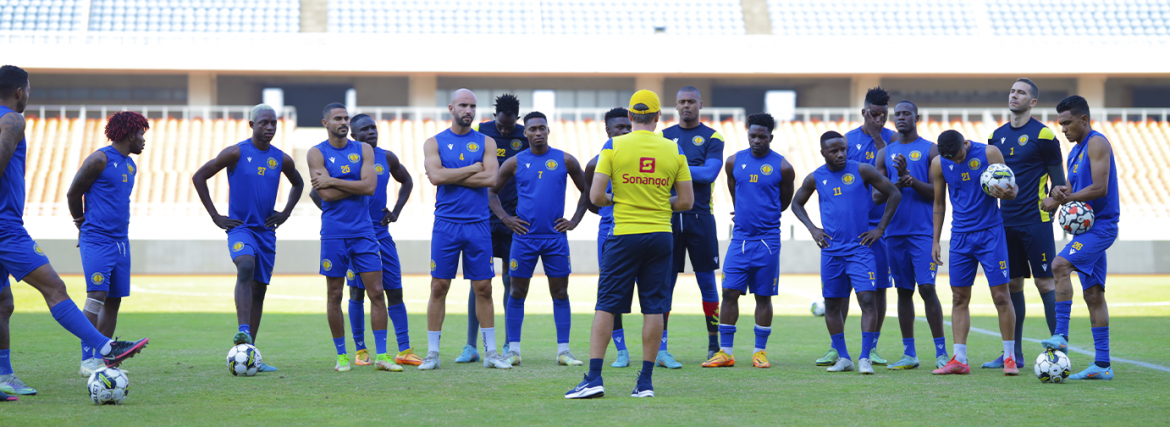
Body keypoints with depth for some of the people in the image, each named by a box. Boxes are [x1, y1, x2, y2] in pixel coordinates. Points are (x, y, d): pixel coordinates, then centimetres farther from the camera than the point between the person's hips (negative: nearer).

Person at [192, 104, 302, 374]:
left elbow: (298, 183, 26)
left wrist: (286, 213, 12)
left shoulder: (281, 159, 6)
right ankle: (243, 331, -43)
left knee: (259, 289, 5)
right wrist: (215, 216, -5)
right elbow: (199, 177, -3)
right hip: (240, 227, -5)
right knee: (246, 267, -33)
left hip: (266, 231, 5)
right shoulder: (236, 153, -6)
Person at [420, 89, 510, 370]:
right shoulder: (434, 142, 5)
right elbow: (436, 176, -12)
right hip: (445, 224, -1)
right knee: (439, 287, 0)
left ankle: (490, 352, 10)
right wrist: (473, 169, -7)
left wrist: (451, 177, -9)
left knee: (483, 288, 3)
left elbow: (491, 178, -8)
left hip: (478, 225, 1)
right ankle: (432, 353, 6)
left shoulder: (486, 142, 8)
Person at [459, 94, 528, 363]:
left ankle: (509, 345, 13)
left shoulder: (526, 137, 1)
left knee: (511, 281, 5)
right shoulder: (479, 133, 1)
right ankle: (471, 346, 4)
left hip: (513, 217, 0)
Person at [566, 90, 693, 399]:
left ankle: (594, 378, -3)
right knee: (654, 308, 5)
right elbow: (686, 201, 4)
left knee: (606, 307, 2)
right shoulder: (674, 150, 3)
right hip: (660, 235, 2)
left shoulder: (613, 147, -3)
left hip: (624, 235, -2)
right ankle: (646, 381, 7)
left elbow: (595, 196, -8)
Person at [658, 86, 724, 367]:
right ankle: (661, 349, 2)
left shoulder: (711, 137, 4)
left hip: (700, 216, -1)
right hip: (669, 217, 1)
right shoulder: (664, 137, 12)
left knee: (707, 281, 4)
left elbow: (709, 173, -10)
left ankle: (714, 344, 15)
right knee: (664, 282, 0)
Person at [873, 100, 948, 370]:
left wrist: (911, 179, -18)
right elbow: (877, 196, 7)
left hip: (923, 231, -4)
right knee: (903, 291, 7)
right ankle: (909, 354, 12)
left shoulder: (930, 150, 2)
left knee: (927, 287, -11)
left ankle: (941, 352, -5)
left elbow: (937, 193, -5)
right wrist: (899, 183, -11)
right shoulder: (885, 153, 13)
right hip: (894, 233, 4)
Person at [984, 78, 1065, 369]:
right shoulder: (997, 135, 12)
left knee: (1045, 282, -5)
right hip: (1006, 222, 6)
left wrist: (1048, 204, -14)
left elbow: (1058, 181, -3)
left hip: (1035, 222, -6)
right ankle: (1014, 354, 14)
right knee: (1012, 284, 8)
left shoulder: (1042, 135, -5)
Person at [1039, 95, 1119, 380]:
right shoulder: (1075, 152, 19)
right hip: (1087, 227, 9)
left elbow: (1100, 188, -19)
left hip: (1101, 225, -9)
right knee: (1093, 293, 6)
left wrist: (1066, 198, -10)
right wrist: (1056, 197, -1)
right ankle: (1102, 364, 7)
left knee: (1060, 264, -26)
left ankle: (1061, 335, -27)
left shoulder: (1097, 143, -10)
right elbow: (1070, 191, 21)